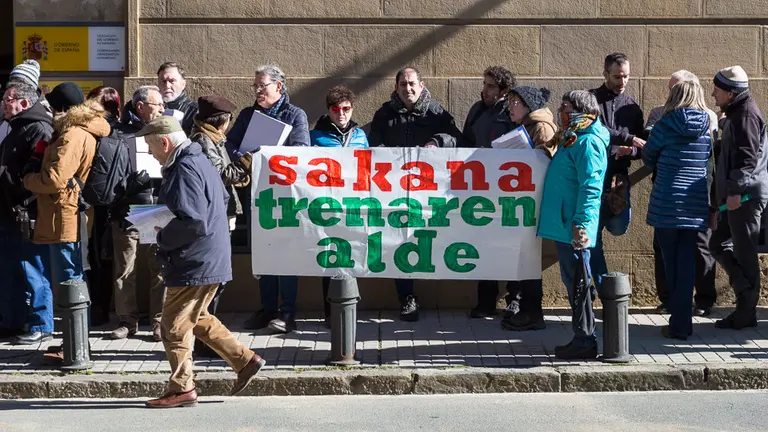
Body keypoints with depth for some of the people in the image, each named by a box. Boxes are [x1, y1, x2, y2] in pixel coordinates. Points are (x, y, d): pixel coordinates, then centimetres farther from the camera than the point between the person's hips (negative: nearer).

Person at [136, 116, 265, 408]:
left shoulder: (184, 170, -21)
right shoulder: (200, 160, 11)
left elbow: (193, 222, -29)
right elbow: (223, 199, 24)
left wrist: (163, 238, -11)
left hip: (194, 263, -10)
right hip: (209, 259, 10)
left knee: (174, 327, 1)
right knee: (198, 318, 22)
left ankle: (181, 389, 10)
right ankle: (245, 361, 22)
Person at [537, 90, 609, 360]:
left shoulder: (588, 142, -14)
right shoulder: (573, 139, 18)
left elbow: (590, 186, -23)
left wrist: (582, 222, -28)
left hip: (575, 229, -10)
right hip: (564, 226, 10)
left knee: (578, 283, -5)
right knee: (573, 281, 14)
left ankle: (585, 341, 0)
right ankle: (582, 338, 21)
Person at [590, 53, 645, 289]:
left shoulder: (632, 106, 12)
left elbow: (640, 147, 11)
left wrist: (630, 151, -12)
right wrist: (627, 138, -21)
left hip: (619, 176, 3)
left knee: (619, 227, -13)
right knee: (592, 234, -1)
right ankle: (601, 286, 10)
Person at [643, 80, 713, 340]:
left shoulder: (667, 124, -6)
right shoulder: (706, 128, 3)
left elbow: (648, 155, 5)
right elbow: (709, 159, 10)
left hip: (667, 202, -3)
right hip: (696, 204, 3)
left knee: (671, 261, 8)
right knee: (686, 261, 7)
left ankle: (679, 322, 12)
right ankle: (682, 323, 6)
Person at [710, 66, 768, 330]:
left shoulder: (747, 115, -13)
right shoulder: (734, 115, 18)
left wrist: (735, 191, -24)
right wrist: (724, 195, 23)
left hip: (746, 196, -10)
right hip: (735, 196, 10)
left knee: (744, 253, -4)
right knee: (718, 244, 12)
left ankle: (746, 313, 2)